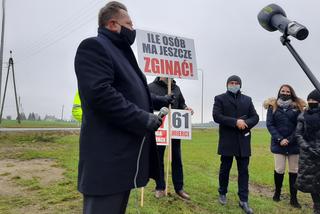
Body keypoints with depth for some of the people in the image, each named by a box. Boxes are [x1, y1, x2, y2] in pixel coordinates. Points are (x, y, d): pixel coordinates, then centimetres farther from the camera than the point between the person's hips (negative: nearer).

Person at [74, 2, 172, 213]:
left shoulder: (122, 53, 22)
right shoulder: (94, 46, -9)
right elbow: (100, 93, -23)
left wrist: (161, 101, 20)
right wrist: (143, 119, -19)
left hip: (126, 154, 10)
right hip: (108, 158, -10)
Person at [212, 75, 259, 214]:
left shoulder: (247, 99, 13)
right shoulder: (220, 98, 2)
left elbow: (255, 117, 7)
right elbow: (216, 116, -12)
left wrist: (246, 123, -14)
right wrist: (235, 122, -20)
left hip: (243, 141, 3)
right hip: (227, 140, -3)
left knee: (243, 171, 4)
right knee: (225, 169, 10)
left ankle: (243, 201, 11)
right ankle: (222, 193, 30)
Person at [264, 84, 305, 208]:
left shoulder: (297, 106, 4)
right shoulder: (272, 106, 3)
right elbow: (269, 124, -3)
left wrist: (290, 140, -11)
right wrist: (280, 139, -13)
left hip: (294, 144, 1)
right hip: (278, 144, -1)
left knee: (294, 170, 4)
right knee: (279, 169, 0)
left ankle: (293, 198, 14)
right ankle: (277, 192, 23)